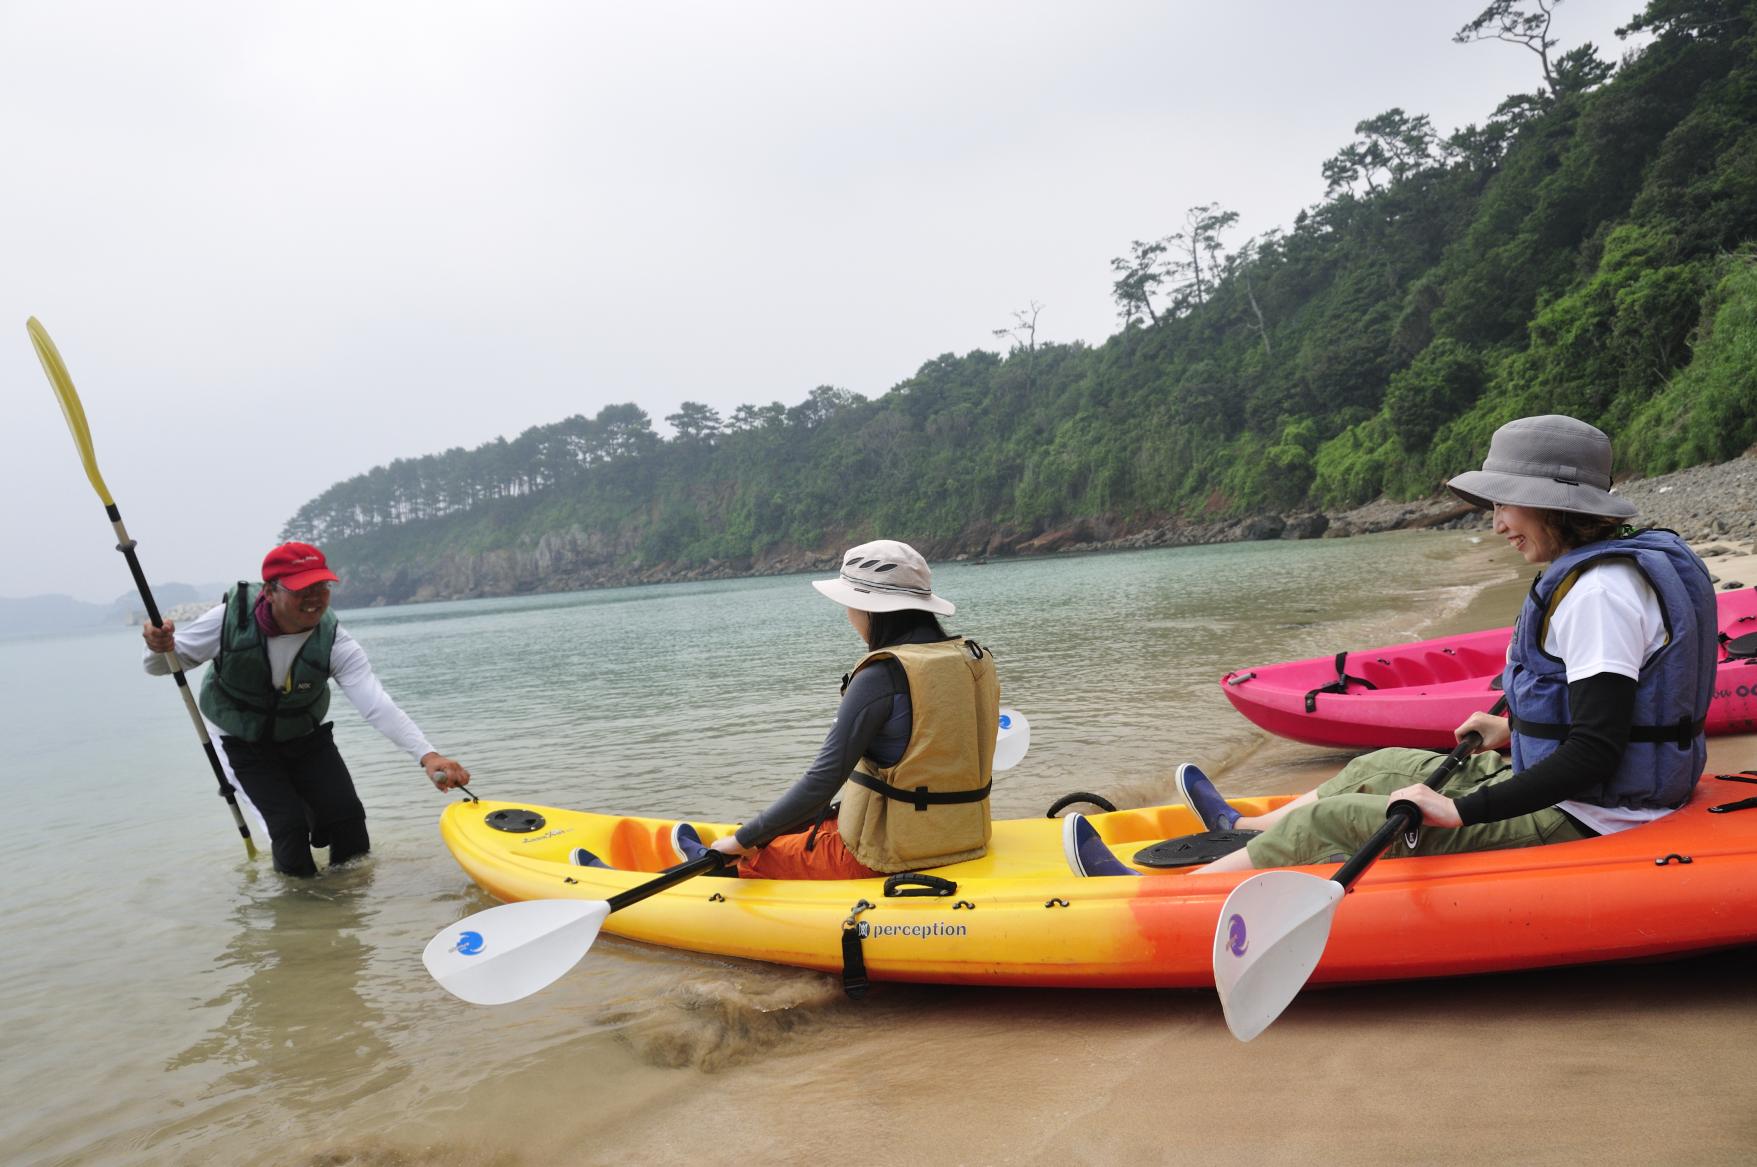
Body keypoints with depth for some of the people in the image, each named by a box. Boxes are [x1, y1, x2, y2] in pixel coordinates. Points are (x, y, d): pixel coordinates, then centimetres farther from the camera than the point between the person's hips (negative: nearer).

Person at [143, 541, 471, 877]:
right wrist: (160, 649, -37)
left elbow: (376, 704, -38)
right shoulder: (229, 619, -26)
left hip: (307, 739, 1)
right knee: (290, 825, -14)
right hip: (247, 746, -1)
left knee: (347, 815, -7)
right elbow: (161, 667, -10)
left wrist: (427, 754, -53)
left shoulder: (334, 642, -25)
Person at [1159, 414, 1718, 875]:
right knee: (1382, 768, 22)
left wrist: (1461, 811, -29)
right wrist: (1516, 730, 23)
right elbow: (1618, 714, 19)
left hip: (1576, 824, -10)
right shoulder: (1613, 568, 8)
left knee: (1331, 823, -9)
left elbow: (1595, 754, -29)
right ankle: (1244, 829, 43)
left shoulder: (1598, 590, -24)